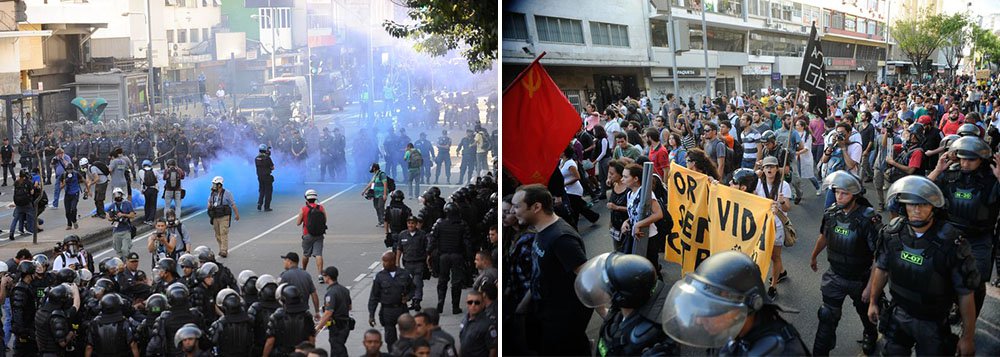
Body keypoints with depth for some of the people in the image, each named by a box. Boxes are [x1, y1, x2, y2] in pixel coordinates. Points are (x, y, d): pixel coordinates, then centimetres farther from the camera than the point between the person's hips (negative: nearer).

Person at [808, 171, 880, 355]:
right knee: (827, 317, 1)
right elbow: (824, 236, 12)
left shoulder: (869, 219, -25)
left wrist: (870, 286, -21)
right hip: (835, 276, 2)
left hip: (860, 278, -2)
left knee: (866, 311, 24)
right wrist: (814, 256, 26)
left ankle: (870, 336, 53)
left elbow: (878, 256, -21)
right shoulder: (831, 213, -10)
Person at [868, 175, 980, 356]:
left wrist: (968, 337, -12)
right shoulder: (893, 232, -11)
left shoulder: (951, 243, -23)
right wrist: (873, 302, 15)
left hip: (933, 322, -3)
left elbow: (965, 293, -16)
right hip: (898, 314, 4)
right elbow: (881, 268, 7)